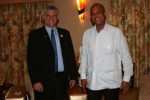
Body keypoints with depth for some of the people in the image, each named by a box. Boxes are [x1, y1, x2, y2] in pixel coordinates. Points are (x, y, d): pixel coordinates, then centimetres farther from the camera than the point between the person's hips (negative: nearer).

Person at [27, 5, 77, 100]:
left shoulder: (65, 33, 9)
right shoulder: (35, 34, 0)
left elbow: (71, 55, 10)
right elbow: (31, 59, -5)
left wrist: (73, 76, 5)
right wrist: (35, 81, -11)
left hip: (62, 78, 3)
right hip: (44, 79, -3)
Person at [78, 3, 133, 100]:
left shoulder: (116, 32, -10)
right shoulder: (87, 33, 2)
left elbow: (126, 56, -5)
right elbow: (84, 56, 9)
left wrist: (126, 78, -4)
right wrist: (83, 76, 8)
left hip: (111, 82, -3)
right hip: (92, 82, 3)